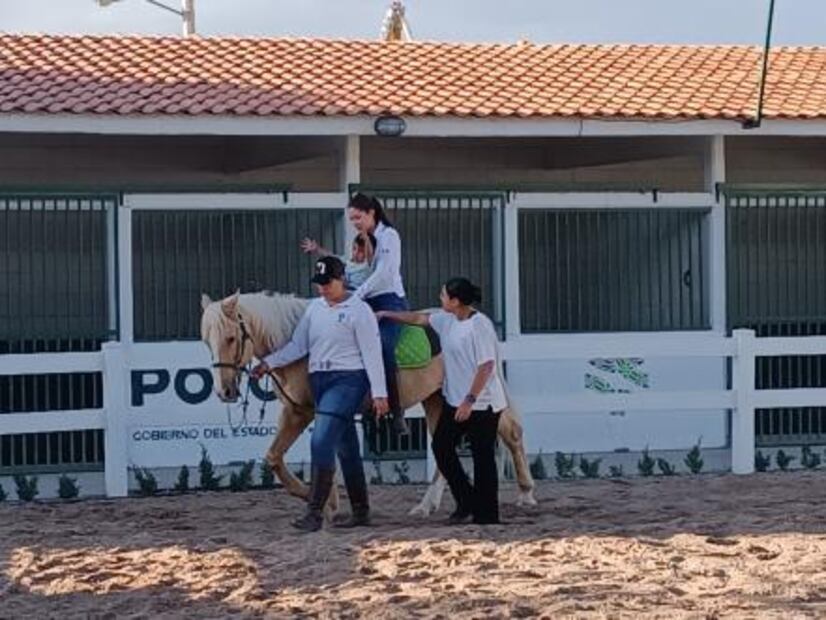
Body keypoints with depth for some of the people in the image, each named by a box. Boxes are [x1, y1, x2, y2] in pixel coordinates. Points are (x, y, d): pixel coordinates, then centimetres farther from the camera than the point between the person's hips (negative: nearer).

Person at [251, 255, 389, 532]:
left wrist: (379, 394, -15)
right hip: (319, 381, 7)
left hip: (347, 379, -7)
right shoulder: (315, 307, 12)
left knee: (322, 441, -18)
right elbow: (297, 346, 12)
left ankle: (315, 513, -17)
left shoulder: (359, 310, -7)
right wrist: (269, 363, -1)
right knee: (346, 448, 12)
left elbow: (372, 353, -10)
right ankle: (361, 511, 20)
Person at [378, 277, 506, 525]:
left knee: (483, 458, -2)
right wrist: (386, 315, 27)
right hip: (456, 400, 9)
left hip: (482, 404, -9)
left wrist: (469, 401, -23)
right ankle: (466, 501, 19)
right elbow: (419, 319, 23)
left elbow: (486, 366, -22)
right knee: (441, 446, 9)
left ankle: (486, 515, 5)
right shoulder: (447, 319, 6)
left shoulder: (480, 325, -19)